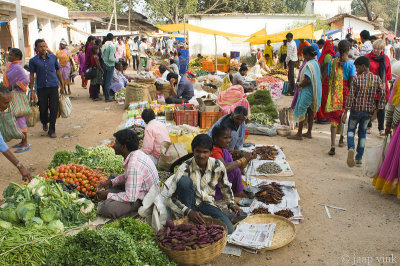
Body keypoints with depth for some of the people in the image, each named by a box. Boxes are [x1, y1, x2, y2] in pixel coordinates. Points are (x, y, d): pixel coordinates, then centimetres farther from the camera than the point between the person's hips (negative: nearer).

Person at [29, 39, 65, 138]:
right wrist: (31, 90, 0)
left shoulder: (53, 57, 4)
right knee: (43, 109, 9)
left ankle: (51, 130, 8)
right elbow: (32, 76, 4)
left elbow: (58, 71, 11)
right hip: (41, 88, 0)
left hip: (53, 86, 0)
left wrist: (62, 86, 10)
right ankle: (45, 123, 41)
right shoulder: (33, 61, 0)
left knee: (54, 109, -3)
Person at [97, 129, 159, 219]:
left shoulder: (134, 164, -31)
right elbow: (127, 176, 19)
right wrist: (110, 182, 6)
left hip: (144, 201, -10)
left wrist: (108, 195, -18)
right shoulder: (135, 154, 0)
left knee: (106, 208, -26)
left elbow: (131, 197, -30)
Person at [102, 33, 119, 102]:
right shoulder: (112, 46, -16)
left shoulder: (103, 46, 5)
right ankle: (107, 98, 1)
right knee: (108, 82, -2)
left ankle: (105, 93, 27)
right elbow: (111, 58, -21)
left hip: (104, 65, 7)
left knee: (105, 80, 16)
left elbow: (102, 56, 8)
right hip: (110, 66, -7)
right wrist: (117, 60, -5)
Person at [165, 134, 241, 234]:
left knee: (228, 229, -24)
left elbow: (225, 186, 13)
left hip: (206, 204, 2)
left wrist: (231, 203, 2)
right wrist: (188, 212, -34)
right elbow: (169, 199, -22)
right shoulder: (185, 168, -20)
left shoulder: (218, 166, -10)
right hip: (189, 205, -2)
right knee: (184, 180, -32)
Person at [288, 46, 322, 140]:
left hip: (307, 91, -9)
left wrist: (299, 84, -10)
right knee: (311, 111, 15)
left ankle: (299, 134, 3)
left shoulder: (309, 65, -19)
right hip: (315, 91, 9)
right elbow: (320, 77, 16)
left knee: (301, 111, -2)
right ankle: (309, 133, 22)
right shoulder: (316, 63, 9)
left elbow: (307, 80, -26)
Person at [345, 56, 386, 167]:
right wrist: (377, 108, 3)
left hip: (356, 109, -3)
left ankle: (351, 148, -17)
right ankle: (359, 159, 16)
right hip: (368, 111, 3)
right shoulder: (377, 79, 0)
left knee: (351, 130, 14)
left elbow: (351, 96, -12)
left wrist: (345, 112, -10)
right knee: (362, 133, 15)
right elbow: (383, 93, -4)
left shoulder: (357, 79, -10)